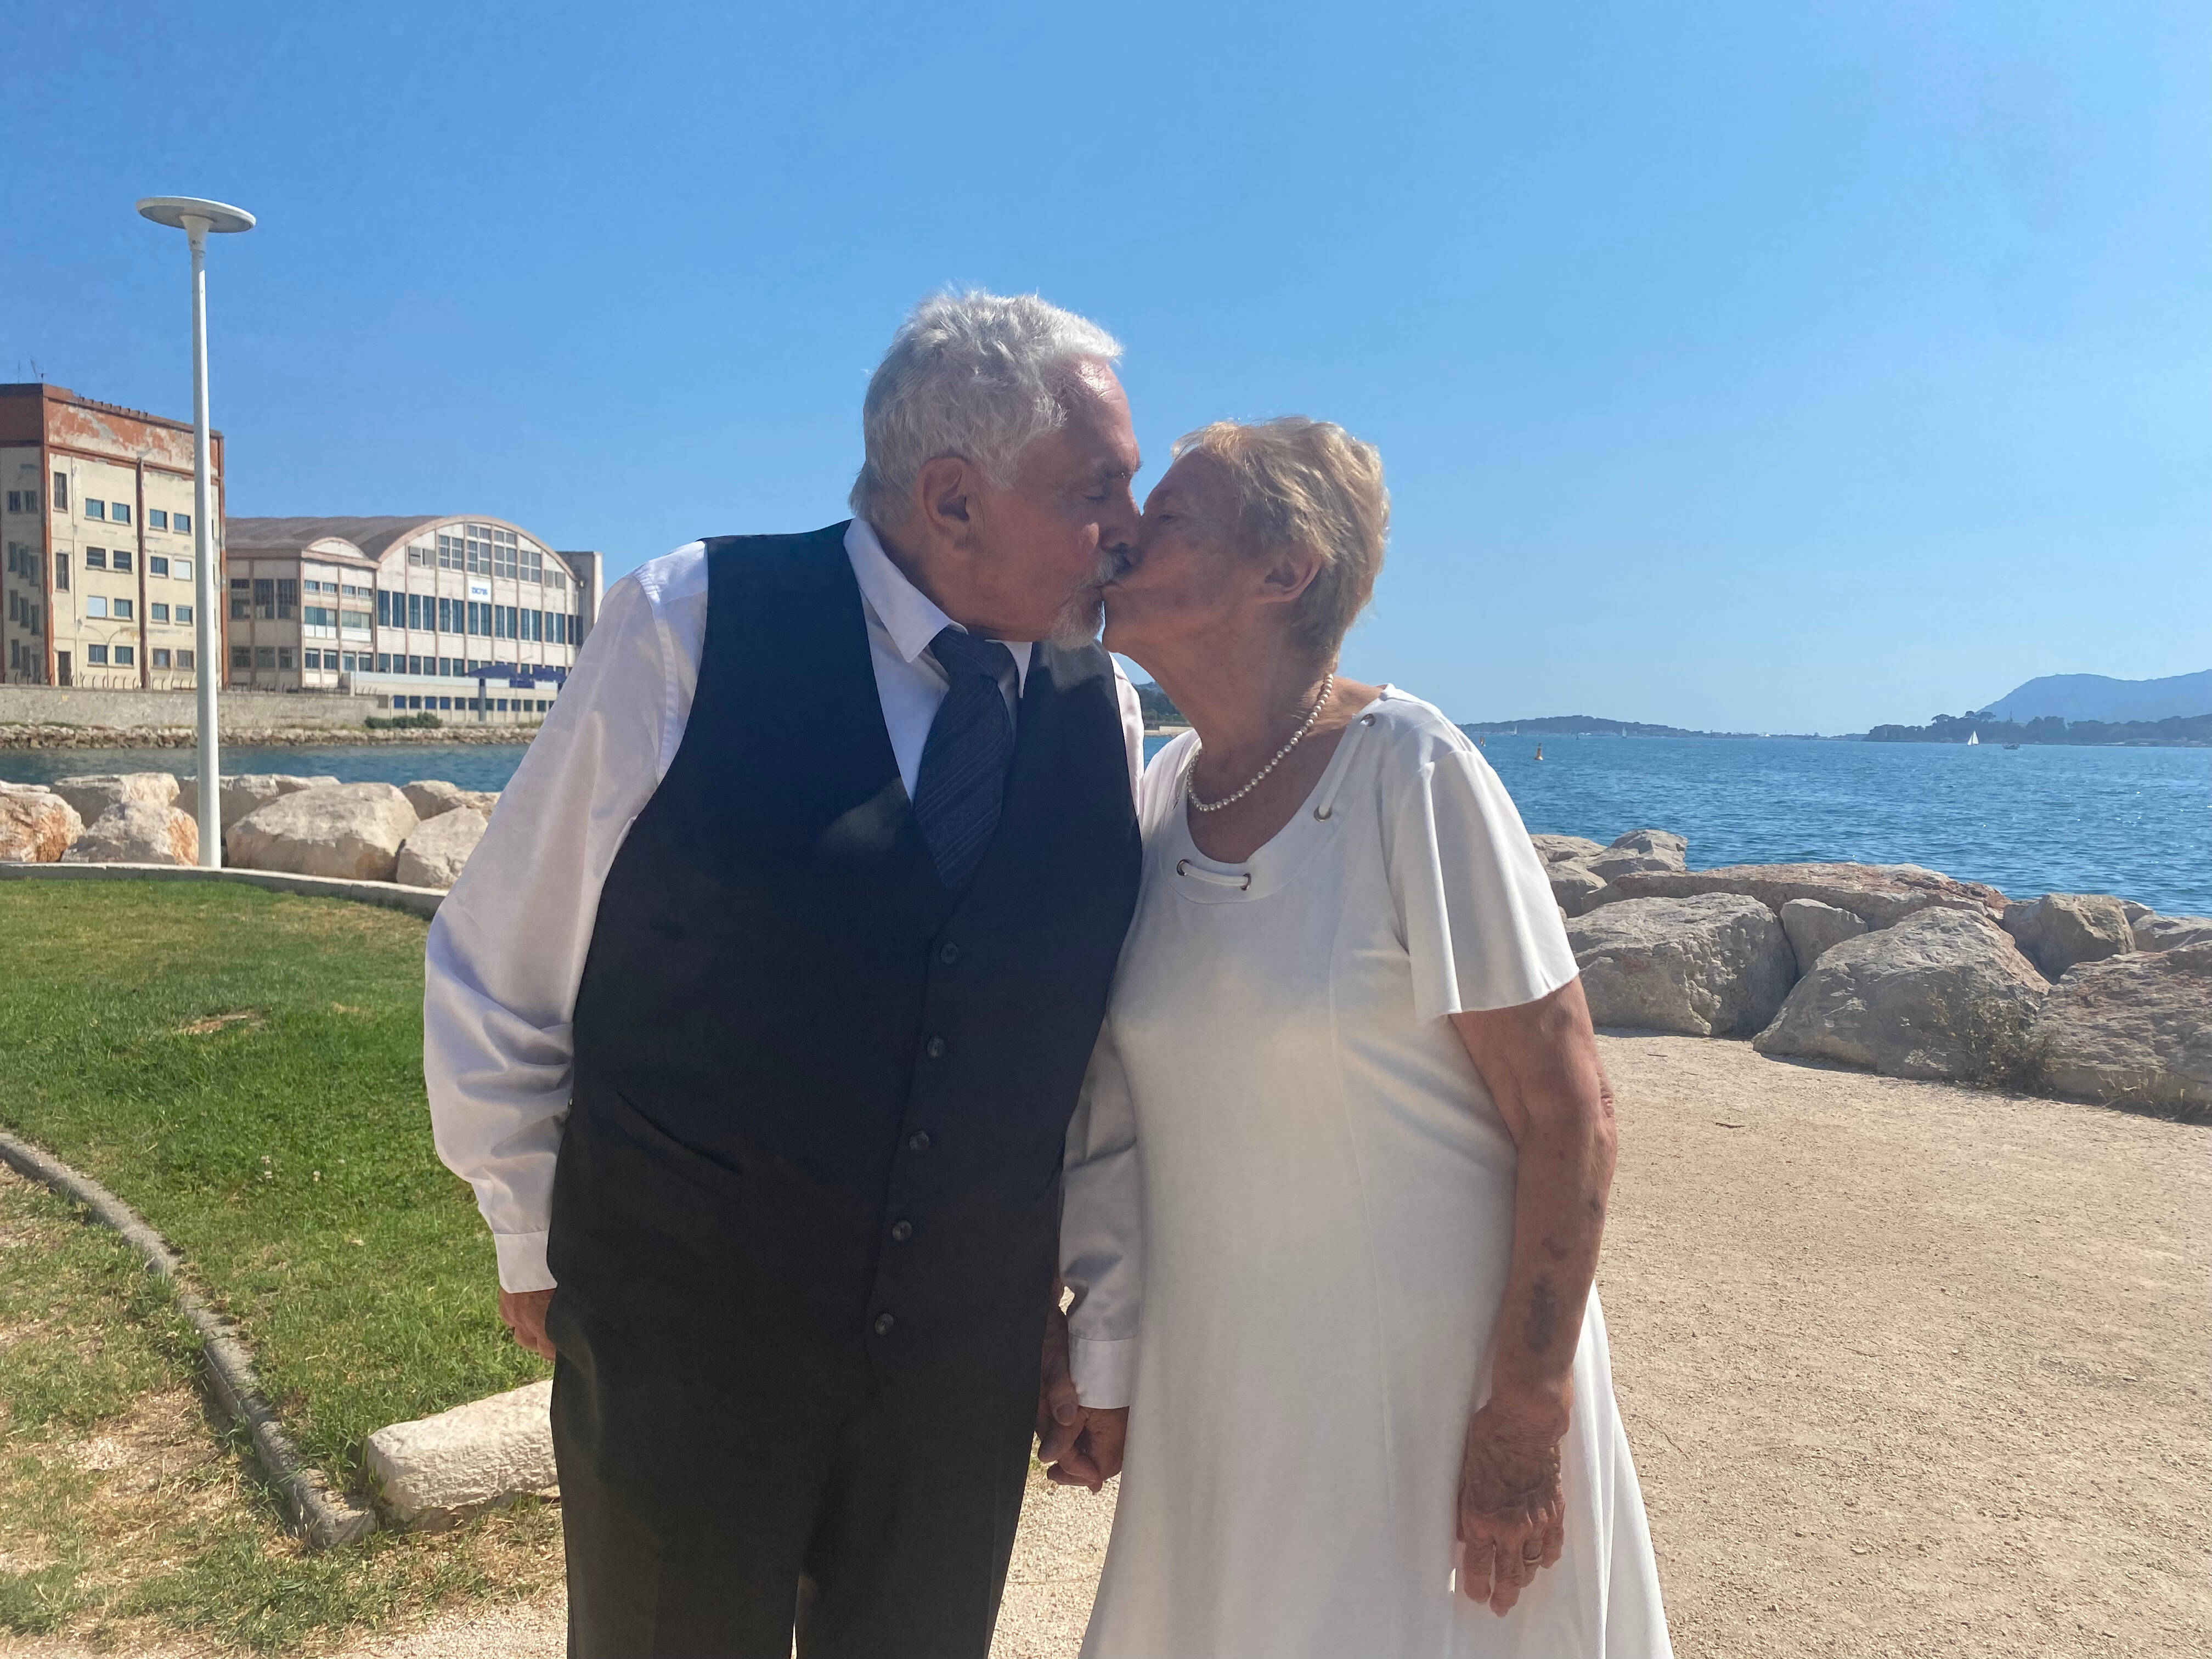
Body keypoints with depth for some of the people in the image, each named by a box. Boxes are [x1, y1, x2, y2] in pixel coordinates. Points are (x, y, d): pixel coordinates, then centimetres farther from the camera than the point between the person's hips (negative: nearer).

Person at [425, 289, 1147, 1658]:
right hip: (680, 1336, -3)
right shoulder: (691, 627, -14)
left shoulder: (1103, 712, -2)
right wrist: (542, 1252, 4)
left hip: (970, 1364, 3)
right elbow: (494, 977, -4)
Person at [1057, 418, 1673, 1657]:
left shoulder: (1408, 773, -18)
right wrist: (1106, 1362, 8)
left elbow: (1567, 1114, -16)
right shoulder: (1155, 799, -1)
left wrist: (1524, 1416, -15)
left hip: (1428, 1388, -5)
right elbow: (1121, 1107, 6)